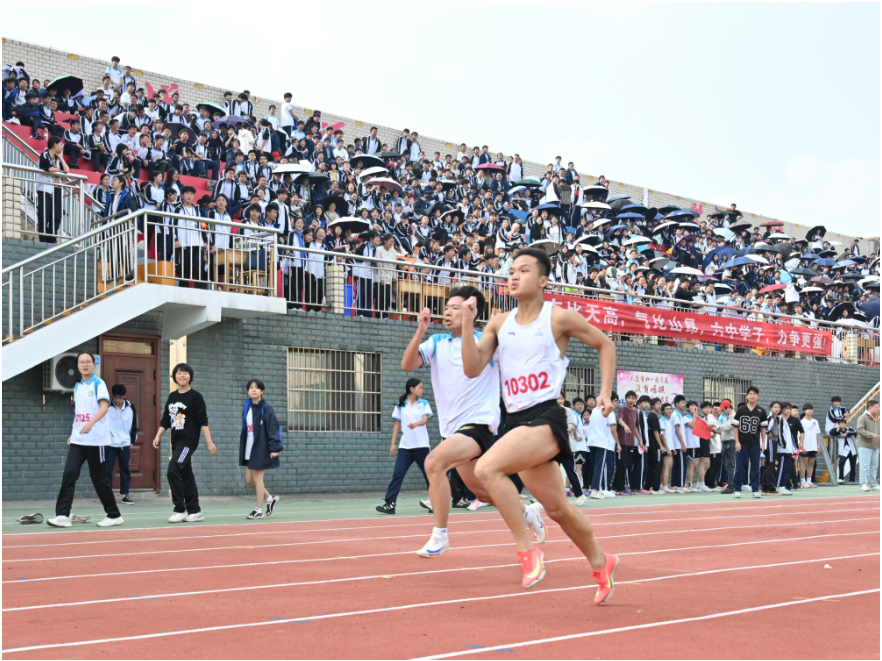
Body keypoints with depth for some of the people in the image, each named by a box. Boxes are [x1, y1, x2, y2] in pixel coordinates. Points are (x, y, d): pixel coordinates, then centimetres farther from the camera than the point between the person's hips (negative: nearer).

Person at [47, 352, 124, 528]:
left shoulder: (98, 384, -5)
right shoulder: (77, 387, 14)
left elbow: (104, 407, -18)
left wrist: (91, 423, -33)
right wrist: (73, 433, 16)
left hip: (95, 439, -6)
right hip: (77, 440, 6)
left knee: (99, 478, 0)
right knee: (69, 474, -8)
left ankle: (114, 515, 13)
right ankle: (63, 515, -10)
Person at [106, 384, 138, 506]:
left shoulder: (130, 407, -1)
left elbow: (134, 425, 10)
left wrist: (132, 440, 10)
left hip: (125, 444, 2)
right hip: (109, 444, -2)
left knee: (125, 469, 7)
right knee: (107, 470, -1)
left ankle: (125, 494, 15)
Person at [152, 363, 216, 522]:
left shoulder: (195, 397, -5)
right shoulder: (172, 397, 12)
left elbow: (203, 421, -9)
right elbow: (165, 420, 16)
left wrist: (209, 441, -13)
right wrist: (158, 436, 5)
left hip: (189, 441, -7)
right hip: (176, 442, 7)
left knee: (173, 471, -18)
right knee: (185, 476, 10)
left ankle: (180, 509, -10)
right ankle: (195, 511, 17)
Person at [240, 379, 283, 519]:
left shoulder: (266, 408, -12)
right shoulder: (247, 407, 9)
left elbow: (273, 427, -16)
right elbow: (245, 428, 15)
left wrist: (275, 448, -21)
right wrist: (242, 446, 15)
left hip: (262, 448, -7)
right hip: (249, 448, 7)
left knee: (257, 477, -1)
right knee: (249, 479, 9)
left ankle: (258, 510, 10)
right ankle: (270, 498, 28)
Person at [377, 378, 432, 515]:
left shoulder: (424, 404, 6)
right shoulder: (400, 405, 8)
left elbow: (425, 419, -9)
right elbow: (397, 424, 11)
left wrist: (415, 424, -32)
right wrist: (393, 444, 6)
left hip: (421, 445, 0)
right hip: (405, 446, 0)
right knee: (398, 474, -9)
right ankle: (389, 503, -13)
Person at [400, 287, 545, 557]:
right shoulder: (436, 343, 7)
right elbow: (407, 365, -6)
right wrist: (420, 331, -19)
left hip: (479, 424, -6)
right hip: (453, 429, 6)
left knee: (434, 462, -28)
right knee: (481, 492, 16)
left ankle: (440, 536, -20)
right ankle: (529, 513, 42)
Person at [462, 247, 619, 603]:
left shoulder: (560, 318, -2)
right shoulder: (499, 323, 12)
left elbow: (605, 345, 10)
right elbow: (472, 369, 4)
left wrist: (606, 393, 3)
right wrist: (467, 325, -7)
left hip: (546, 418, -6)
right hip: (516, 421, 6)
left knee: (486, 468, -27)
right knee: (558, 509, 14)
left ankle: (528, 551, -18)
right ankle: (601, 563, 36)